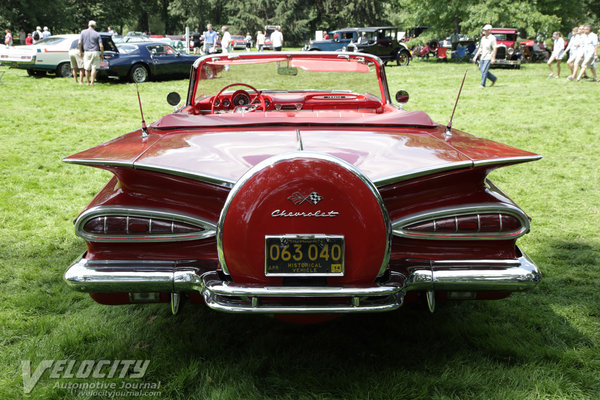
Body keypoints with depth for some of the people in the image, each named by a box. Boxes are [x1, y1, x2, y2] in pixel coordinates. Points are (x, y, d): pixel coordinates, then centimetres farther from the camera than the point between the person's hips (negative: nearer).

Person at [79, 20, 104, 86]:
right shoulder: (97, 34, -1)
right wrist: (102, 54, 4)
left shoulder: (83, 32, 4)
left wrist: (80, 51, 8)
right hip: (95, 52, -1)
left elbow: (79, 43, -2)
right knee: (94, 68, 0)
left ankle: (88, 82, 15)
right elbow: (101, 46, -7)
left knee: (87, 69, 10)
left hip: (87, 52, 1)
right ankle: (92, 83, -4)